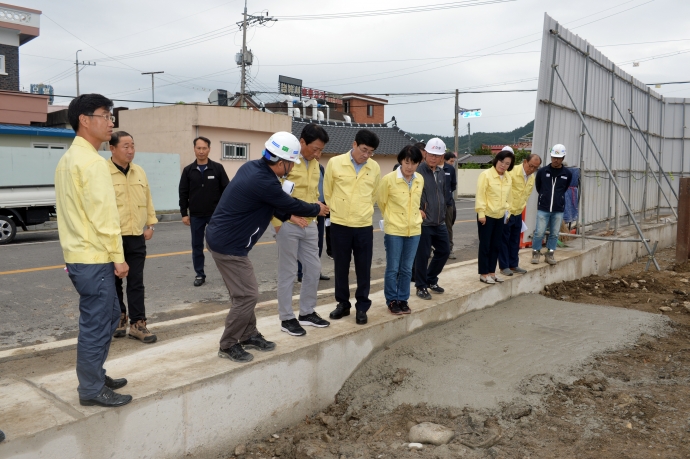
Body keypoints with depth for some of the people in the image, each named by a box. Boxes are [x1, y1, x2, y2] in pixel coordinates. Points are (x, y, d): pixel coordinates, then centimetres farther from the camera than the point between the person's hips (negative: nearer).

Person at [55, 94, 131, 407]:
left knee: (109, 315, 20)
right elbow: (104, 214, -20)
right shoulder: (91, 161, -16)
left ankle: (95, 375, 30)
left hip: (80, 255, 10)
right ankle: (92, 390, 12)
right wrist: (118, 257, -15)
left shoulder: (69, 158, 15)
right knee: (96, 324, 0)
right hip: (94, 258, -10)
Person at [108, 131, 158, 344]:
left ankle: (137, 323, 11)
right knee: (114, 281, 10)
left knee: (136, 283, 5)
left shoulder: (139, 172, 10)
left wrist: (150, 224, 9)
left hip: (136, 237, 4)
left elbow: (147, 200, 15)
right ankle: (118, 319, 26)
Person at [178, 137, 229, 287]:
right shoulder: (188, 170, 3)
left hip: (216, 215, -2)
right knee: (197, 246, 8)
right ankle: (199, 274, 18)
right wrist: (184, 213, 0)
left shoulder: (218, 168, -2)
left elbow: (226, 190, 0)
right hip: (196, 216, 2)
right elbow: (183, 193, 5)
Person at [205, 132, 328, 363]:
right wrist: (317, 209, 6)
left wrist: (289, 216, 9)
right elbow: (290, 203, -11)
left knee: (244, 292, 18)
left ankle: (249, 335, 30)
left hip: (220, 237, 10)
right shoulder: (264, 182, -25)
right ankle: (228, 346, 11)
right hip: (229, 246, -10)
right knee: (247, 296, -2)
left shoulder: (253, 166, 3)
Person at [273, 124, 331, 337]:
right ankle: (286, 319, 14)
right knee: (287, 273, 2)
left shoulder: (315, 163, 10)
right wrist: (278, 223, -17)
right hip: (288, 225, -7)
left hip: (310, 225, 8)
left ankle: (307, 313, 28)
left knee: (314, 269, 13)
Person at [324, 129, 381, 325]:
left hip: (364, 226, 1)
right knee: (340, 267, 10)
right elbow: (327, 192, 6)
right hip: (339, 225, -1)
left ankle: (362, 307, 19)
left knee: (363, 269, 5)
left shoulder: (375, 168, 0)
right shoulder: (335, 163, -6)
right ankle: (342, 304, 25)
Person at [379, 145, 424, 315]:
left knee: (407, 269, 11)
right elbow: (382, 202, 2)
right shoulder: (388, 179, -12)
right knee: (392, 268, 3)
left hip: (414, 230, 4)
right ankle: (392, 301, 18)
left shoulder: (420, 180, 2)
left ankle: (403, 299, 23)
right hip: (394, 230, -4)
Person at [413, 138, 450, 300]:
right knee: (422, 255, -1)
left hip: (439, 222, 8)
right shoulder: (418, 171, -13)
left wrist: (442, 212, 17)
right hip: (424, 222, -8)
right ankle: (421, 286, 15)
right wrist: (418, 210, -18)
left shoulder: (441, 173, 11)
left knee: (444, 251, 14)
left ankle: (431, 280, 32)